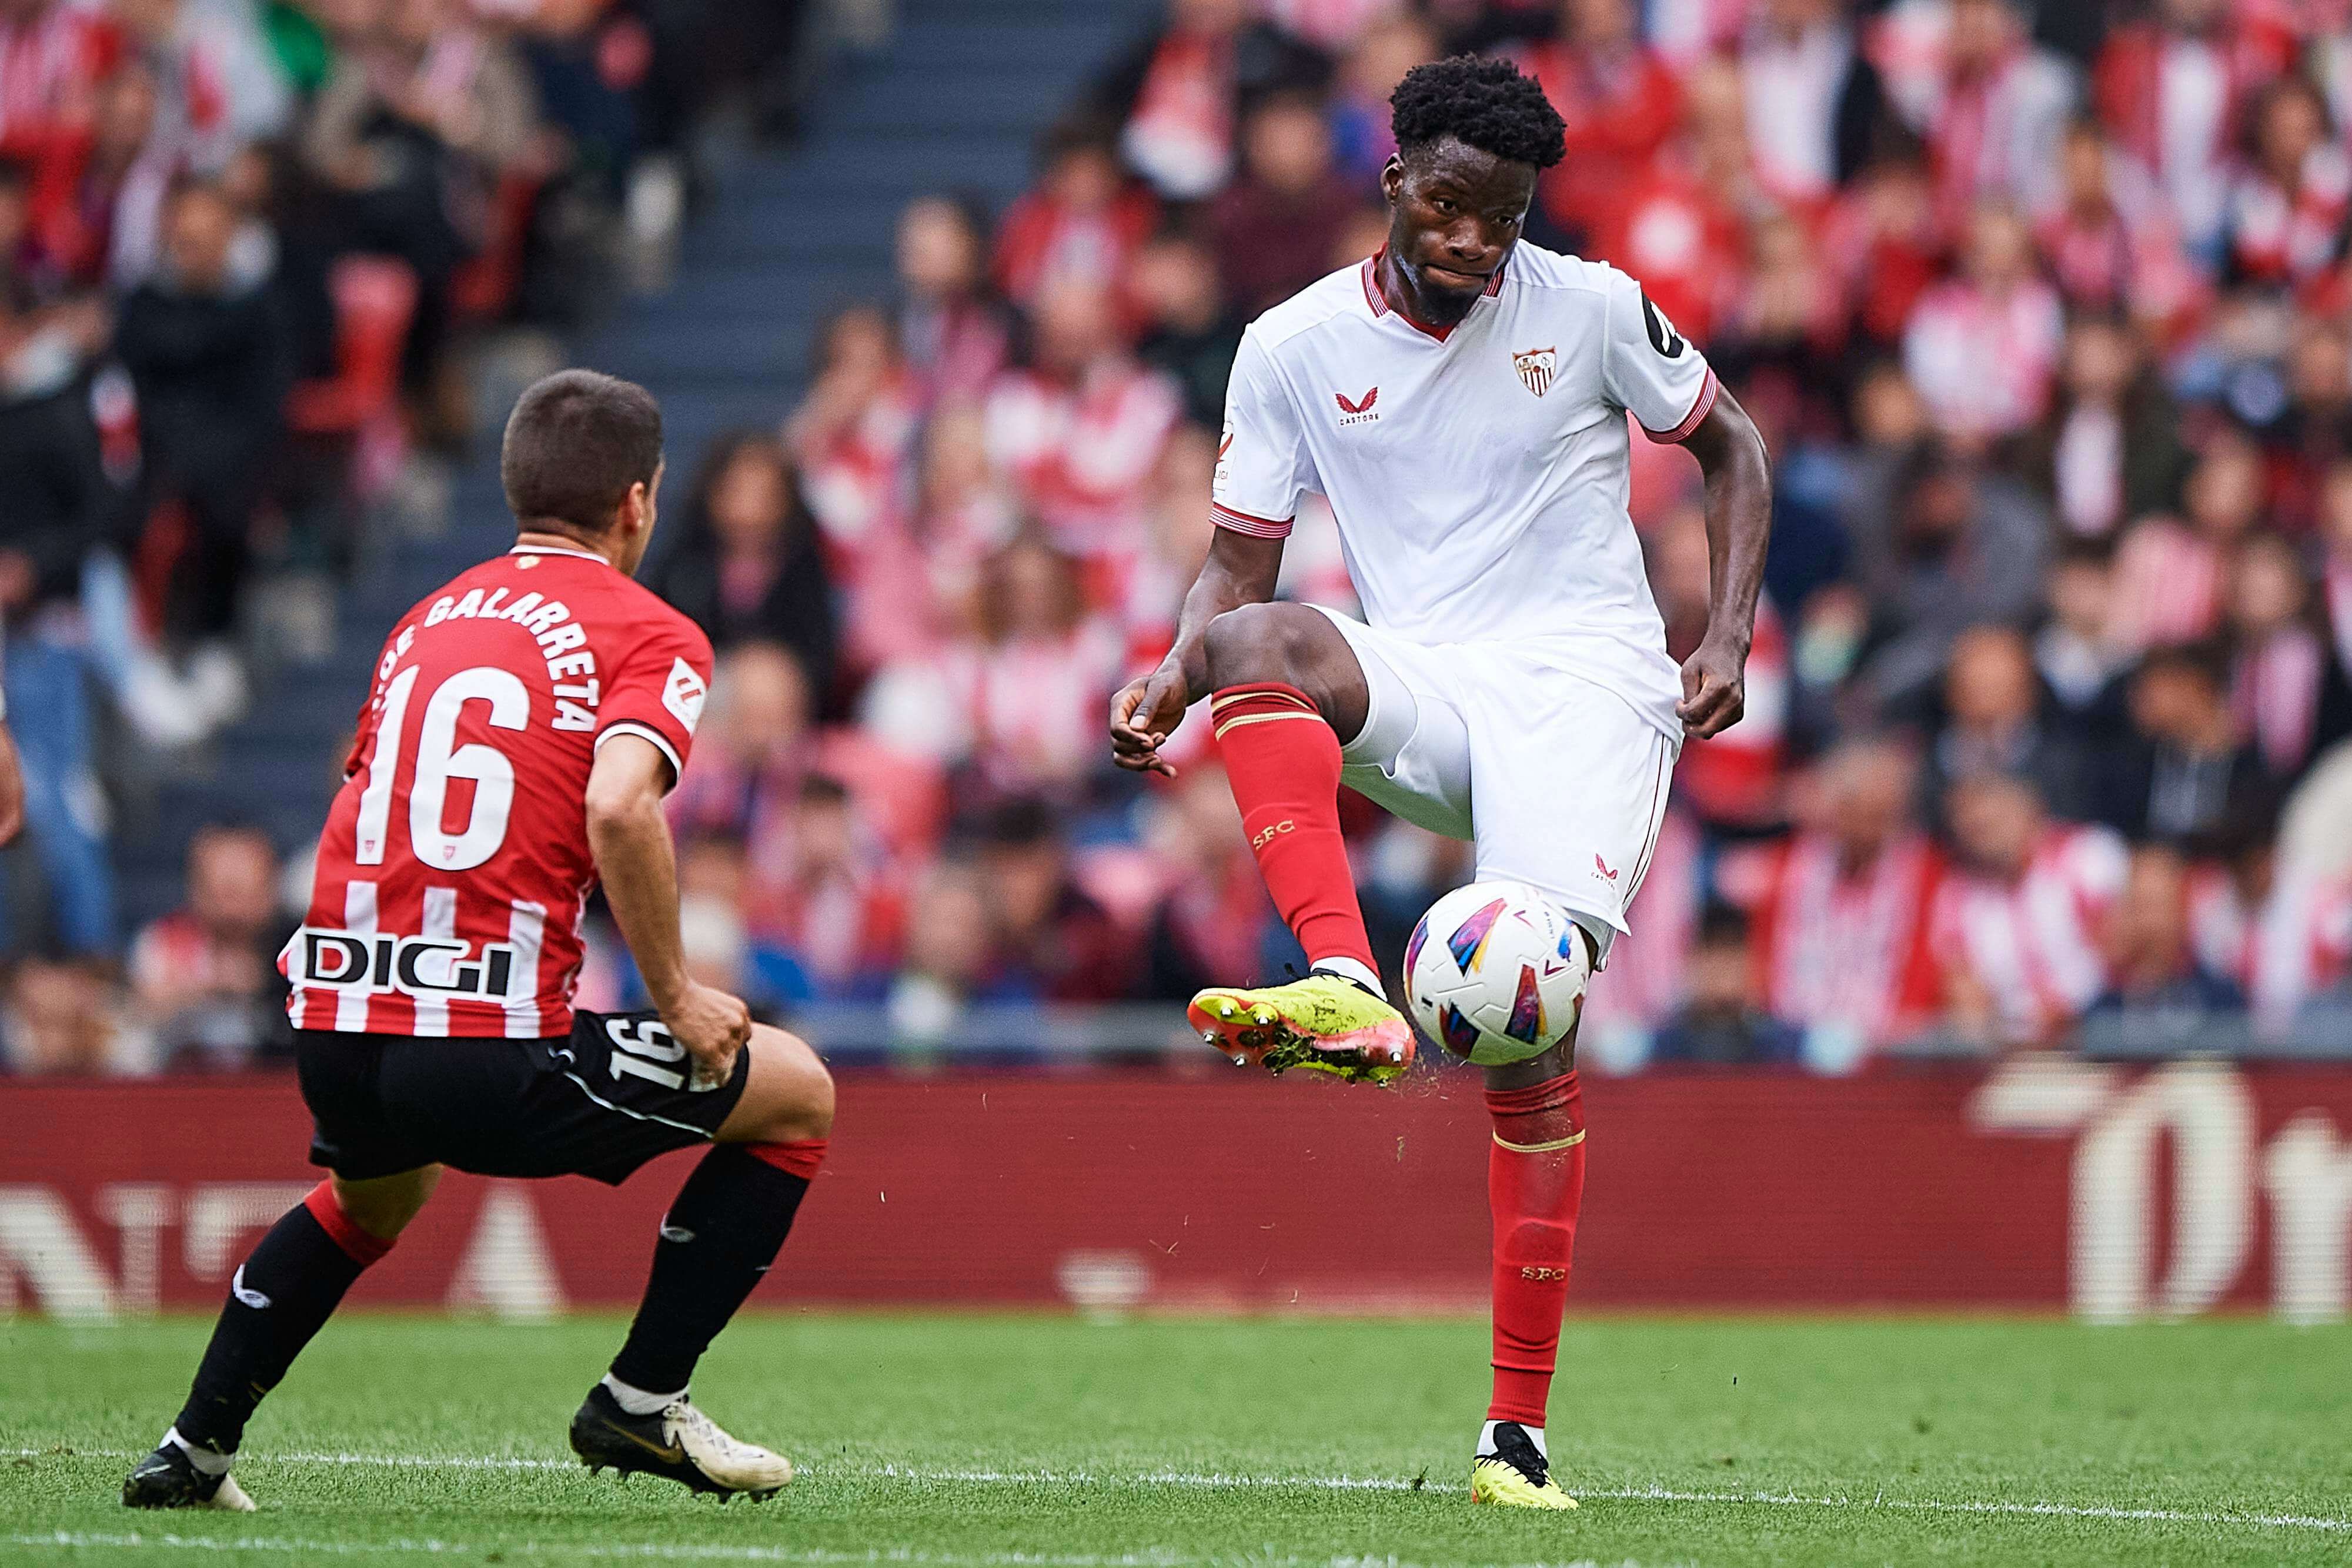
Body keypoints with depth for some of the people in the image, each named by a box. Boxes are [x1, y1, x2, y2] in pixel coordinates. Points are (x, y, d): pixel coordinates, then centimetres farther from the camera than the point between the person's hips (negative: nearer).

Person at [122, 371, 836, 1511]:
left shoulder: (427, 621, 20)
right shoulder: (648, 636, -1)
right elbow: (619, 807, -19)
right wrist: (675, 998, -11)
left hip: (334, 1033, 7)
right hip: (493, 1052, -7)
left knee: (372, 1196, 41)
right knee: (797, 1095, 14)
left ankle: (193, 1449, 34)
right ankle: (640, 1402, 13)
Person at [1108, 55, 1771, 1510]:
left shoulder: (1592, 309, 1)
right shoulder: (1295, 348, 5)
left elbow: (1730, 444, 14)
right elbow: (1241, 564, 8)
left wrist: (1731, 635, 0)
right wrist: (1173, 682, -13)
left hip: (1585, 677, -2)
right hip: (1416, 681, 2)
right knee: (1254, 642, -32)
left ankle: (1519, 1430, -11)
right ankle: (1346, 993, -45)